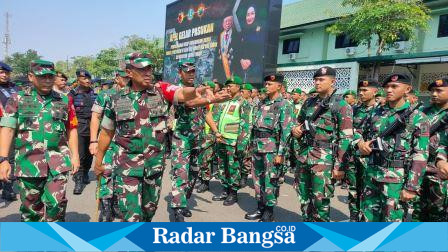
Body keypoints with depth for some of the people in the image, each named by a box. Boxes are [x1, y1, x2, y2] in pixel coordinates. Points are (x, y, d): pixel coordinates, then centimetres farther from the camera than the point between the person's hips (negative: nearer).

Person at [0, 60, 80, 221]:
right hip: (28, 162, 0)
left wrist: (74, 155, 4)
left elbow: (71, 129, 10)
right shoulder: (17, 99, 4)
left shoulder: (64, 100, 8)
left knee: (56, 204, -5)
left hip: (58, 162, 0)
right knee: (31, 207, 13)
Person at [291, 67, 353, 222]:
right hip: (303, 156, 6)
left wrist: (340, 166, -14)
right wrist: (296, 130, 2)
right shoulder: (309, 103, 13)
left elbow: (346, 138, -10)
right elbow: (299, 123, 27)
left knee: (320, 200, -1)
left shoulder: (341, 105, -6)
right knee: (304, 198, 15)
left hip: (323, 158, -6)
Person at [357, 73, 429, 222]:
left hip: (396, 178, -5)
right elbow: (366, 137, 21)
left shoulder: (417, 118, -6)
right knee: (368, 219, 13)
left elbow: (420, 156, -9)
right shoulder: (375, 113, 9)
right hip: (371, 175, 5)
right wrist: (361, 143, -3)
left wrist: (412, 187, -14)